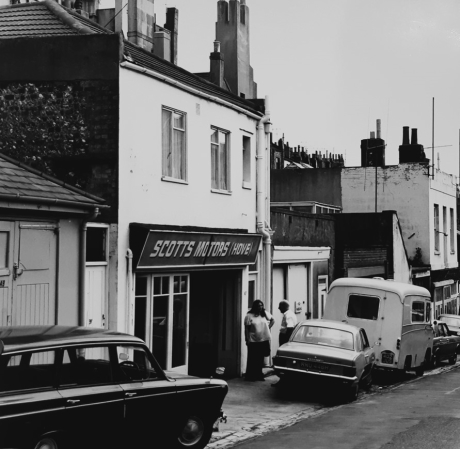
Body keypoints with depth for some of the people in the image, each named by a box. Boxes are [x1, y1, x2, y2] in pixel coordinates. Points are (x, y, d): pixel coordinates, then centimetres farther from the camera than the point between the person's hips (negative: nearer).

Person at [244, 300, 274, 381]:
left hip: (264, 341, 4)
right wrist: (247, 339, -13)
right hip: (253, 341, -4)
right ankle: (249, 376, 8)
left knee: (260, 359, 9)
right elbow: (246, 329, -7)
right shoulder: (249, 316, -5)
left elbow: (272, 320, 22)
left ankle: (259, 375, 18)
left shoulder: (265, 314, 7)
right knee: (252, 359, 1)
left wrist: (268, 327, 8)